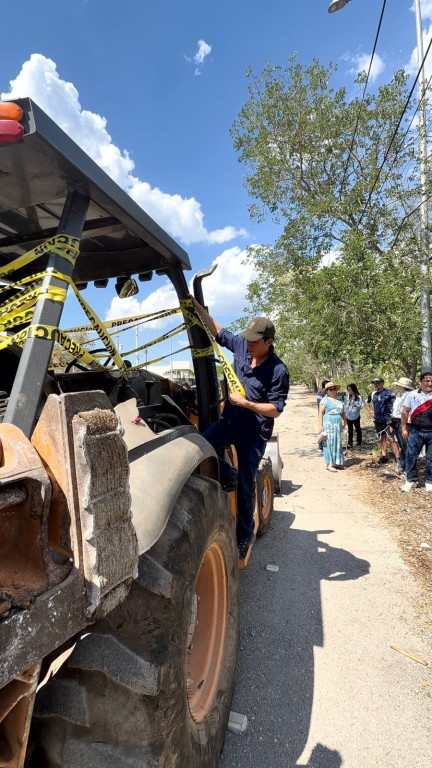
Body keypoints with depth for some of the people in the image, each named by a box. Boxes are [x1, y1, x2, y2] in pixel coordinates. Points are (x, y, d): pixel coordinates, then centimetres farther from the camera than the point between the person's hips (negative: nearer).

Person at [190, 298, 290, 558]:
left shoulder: (278, 370, -17)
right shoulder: (241, 346, -2)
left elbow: (276, 409, -15)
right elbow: (218, 331, 13)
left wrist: (246, 403, -22)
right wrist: (197, 306, 10)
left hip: (254, 434, -5)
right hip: (229, 421, 5)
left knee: (245, 485, 2)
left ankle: (245, 534, 24)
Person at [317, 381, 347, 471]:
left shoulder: (339, 400, 13)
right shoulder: (325, 400, -5)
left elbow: (343, 412, 19)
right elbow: (320, 413, -9)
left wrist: (345, 421, 10)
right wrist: (320, 425, -14)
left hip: (338, 425, 6)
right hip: (328, 424, -6)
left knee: (338, 443, 10)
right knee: (329, 443, -3)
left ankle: (336, 462, 21)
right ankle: (328, 464, 2)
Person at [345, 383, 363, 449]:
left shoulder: (358, 397, -13)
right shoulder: (349, 396, 5)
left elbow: (361, 405, -14)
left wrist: (356, 405, -31)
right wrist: (345, 411, 10)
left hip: (355, 416, -5)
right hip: (348, 416, 5)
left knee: (358, 429, 9)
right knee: (350, 430, 12)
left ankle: (359, 443, 21)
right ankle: (350, 443, 20)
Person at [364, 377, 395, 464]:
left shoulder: (389, 393, -9)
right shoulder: (372, 394, 8)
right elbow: (366, 403, 25)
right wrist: (370, 412, 14)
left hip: (388, 420, -6)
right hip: (377, 420, 6)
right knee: (382, 438, 14)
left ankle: (397, 457, -3)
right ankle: (383, 455, 23)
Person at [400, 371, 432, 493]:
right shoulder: (412, 395, 2)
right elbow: (405, 412, 4)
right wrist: (404, 429, 0)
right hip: (415, 431, 0)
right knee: (411, 456, 3)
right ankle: (410, 480, 16)